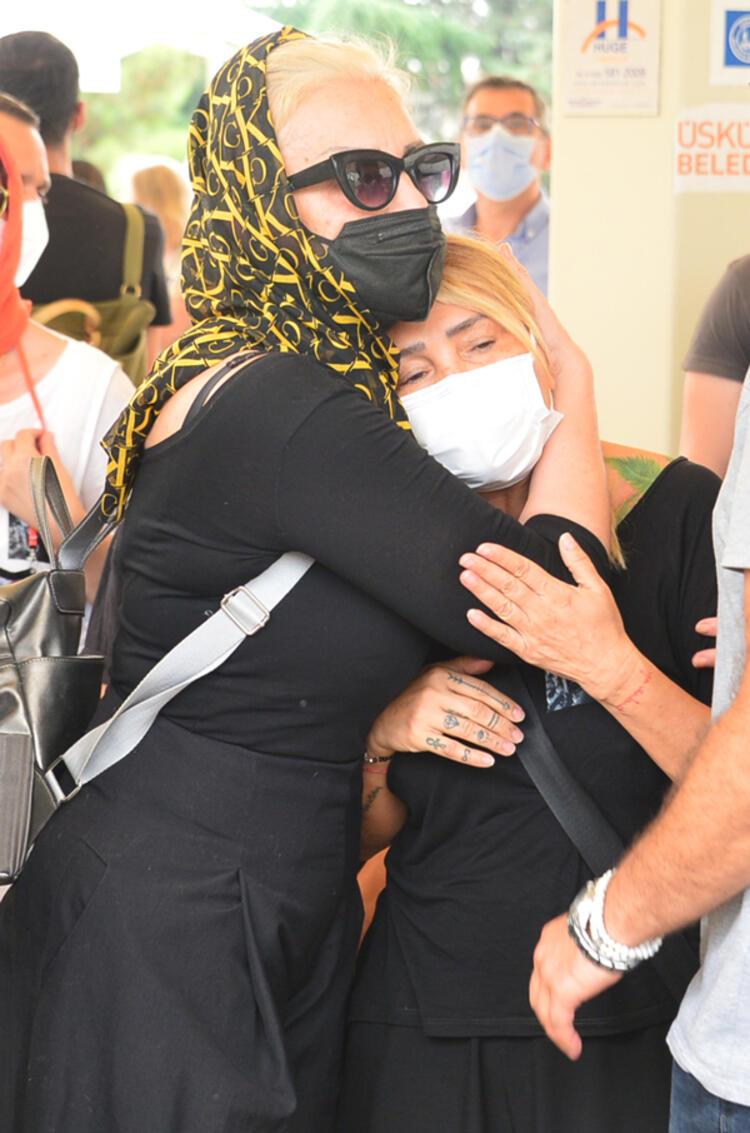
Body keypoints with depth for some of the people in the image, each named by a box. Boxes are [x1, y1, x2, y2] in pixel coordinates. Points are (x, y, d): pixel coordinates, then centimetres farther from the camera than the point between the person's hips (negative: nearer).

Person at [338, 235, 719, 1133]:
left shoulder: (679, 512, -11)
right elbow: (366, 832, 11)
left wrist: (611, 667, -27)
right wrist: (380, 738, -9)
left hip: (634, 1030, -3)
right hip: (423, 1030, 4)